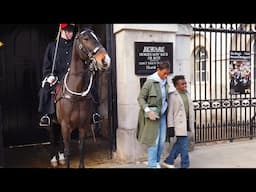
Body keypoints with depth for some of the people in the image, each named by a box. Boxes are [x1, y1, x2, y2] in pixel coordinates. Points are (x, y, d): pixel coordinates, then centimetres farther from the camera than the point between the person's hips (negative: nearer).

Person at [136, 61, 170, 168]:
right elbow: (141, 98, -9)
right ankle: (152, 165, 13)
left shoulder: (165, 82, 6)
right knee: (154, 140, 0)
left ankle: (157, 162, 27)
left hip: (162, 115, 6)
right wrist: (148, 111, -20)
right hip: (153, 115, -6)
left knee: (162, 140, 11)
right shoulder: (150, 82, -13)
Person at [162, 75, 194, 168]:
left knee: (179, 143, 16)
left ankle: (168, 161, 30)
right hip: (179, 124, -8)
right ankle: (185, 165, 11)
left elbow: (190, 108, 16)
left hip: (187, 123, 8)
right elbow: (170, 113, -13)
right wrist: (171, 127, -16)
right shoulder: (172, 96, -12)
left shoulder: (187, 94, 10)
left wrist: (191, 124, 16)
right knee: (184, 146, -3)